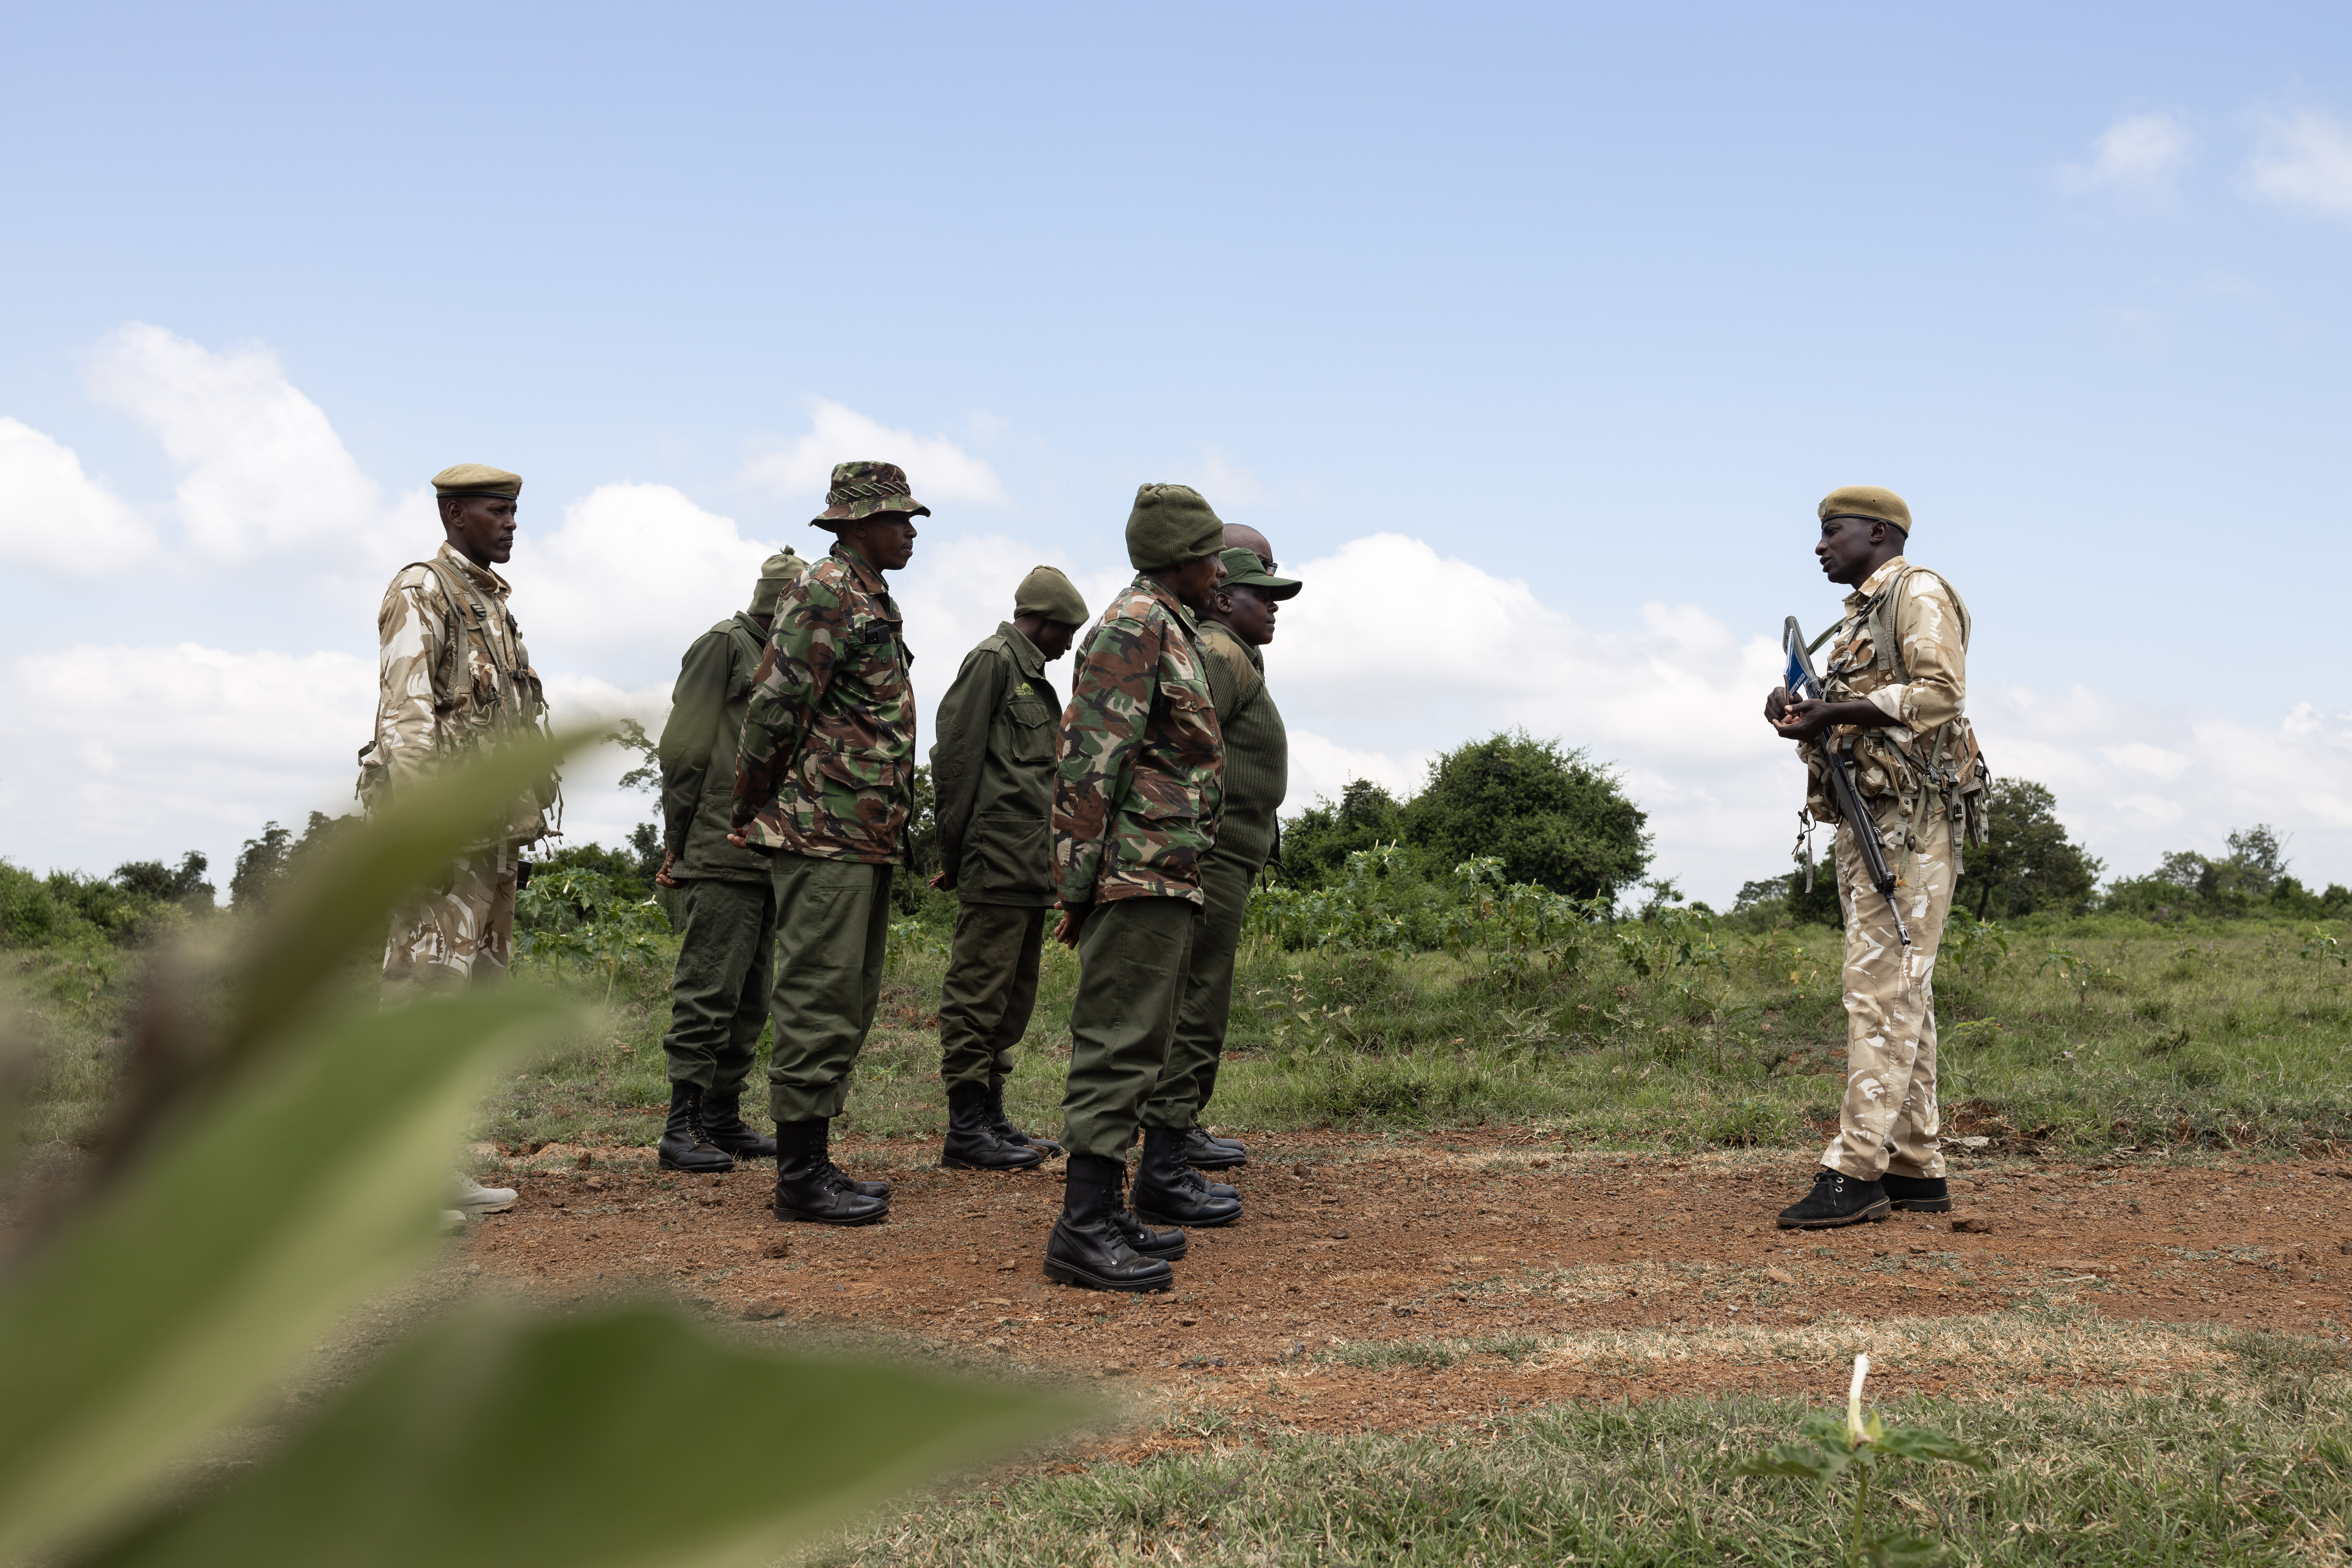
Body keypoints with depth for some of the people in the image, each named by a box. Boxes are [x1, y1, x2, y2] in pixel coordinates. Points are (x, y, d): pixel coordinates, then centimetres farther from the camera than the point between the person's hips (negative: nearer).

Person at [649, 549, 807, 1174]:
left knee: (750, 996, 10)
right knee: (709, 988, -9)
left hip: (774, 858, 8)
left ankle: (724, 1117, 17)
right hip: (724, 856, -8)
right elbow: (683, 749, -7)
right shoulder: (724, 647, -4)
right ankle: (682, 1128, -7)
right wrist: (678, 840, -7)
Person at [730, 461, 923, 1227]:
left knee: (851, 1003, 13)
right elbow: (775, 707, -17)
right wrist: (749, 810, -8)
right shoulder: (825, 594, -12)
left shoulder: (872, 602, 19)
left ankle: (813, 1161, 19)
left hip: (867, 838, 10)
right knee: (820, 1002, -7)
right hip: (825, 833, -10)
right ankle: (801, 1176, -3)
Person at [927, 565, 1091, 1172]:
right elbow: (955, 756, -13)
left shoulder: (1031, 675, 23)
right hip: (997, 864, -10)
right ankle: (966, 1129, -6)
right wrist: (954, 852, -12)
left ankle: (990, 1118, 19)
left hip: (1031, 866, 10)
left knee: (1012, 999, 13)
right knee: (978, 991, -8)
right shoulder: (993, 661, -7)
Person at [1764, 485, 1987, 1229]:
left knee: (1883, 989, -14)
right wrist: (1804, 714, 6)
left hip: (1909, 818, -10)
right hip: (1866, 818, 10)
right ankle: (1916, 1168, 11)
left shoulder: (1919, 595, -4)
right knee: (1900, 995, 9)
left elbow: (1941, 692, -19)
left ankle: (1856, 1171, -18)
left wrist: (1838, 711, -22)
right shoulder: (1859, 616, 24)